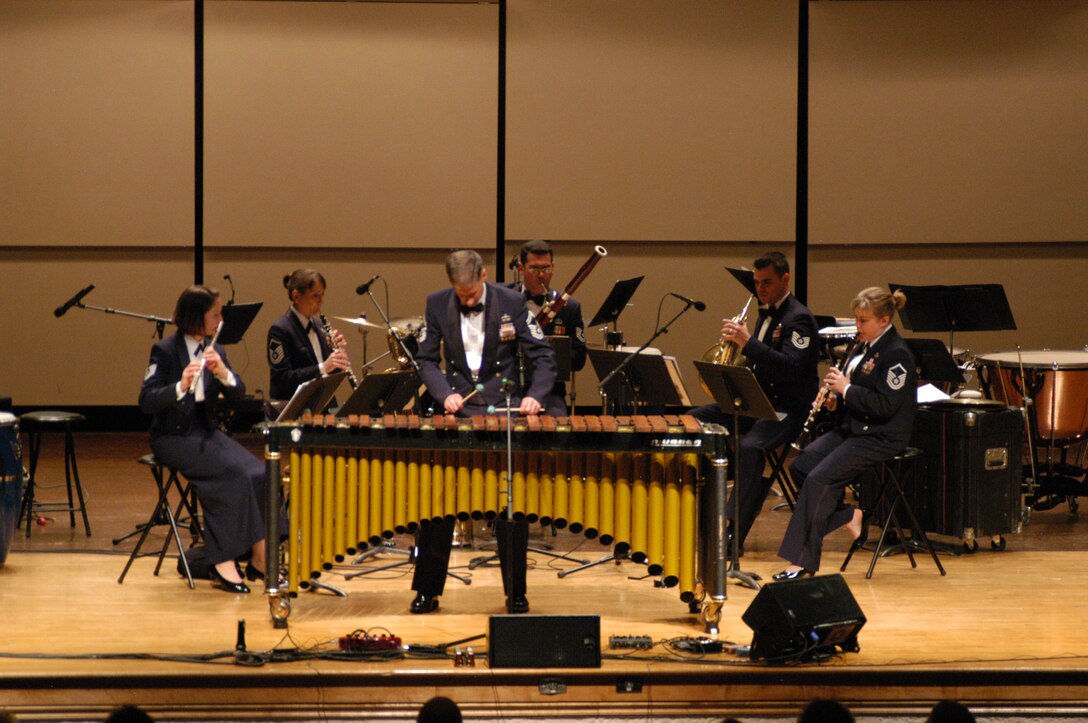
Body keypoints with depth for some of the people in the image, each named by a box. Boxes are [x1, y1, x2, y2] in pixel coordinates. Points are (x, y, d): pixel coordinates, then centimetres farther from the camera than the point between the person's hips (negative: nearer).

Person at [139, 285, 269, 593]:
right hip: (172, 437, -6)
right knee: (233, 473, -29)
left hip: (205, 432, 6)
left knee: (259, 474, -19)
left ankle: (260, 556, -16)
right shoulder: (165, 351, -8)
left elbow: (238, 393, 2)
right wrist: (181, 386, -32)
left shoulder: (214, 351, 10)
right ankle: (223, 562, -25)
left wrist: (223, 373, -18)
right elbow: (146, 401, -16)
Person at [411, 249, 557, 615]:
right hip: (456, 411, 2)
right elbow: (427, 359, 4)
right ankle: (427, 591, 10)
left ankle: (515, 592, 11)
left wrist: (534, 394, -19)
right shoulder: (436, 304, 0)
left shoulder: (513, 303, -6)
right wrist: (444, 393, -14)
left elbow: (542, 356, -2)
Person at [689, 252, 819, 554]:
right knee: (692, 420, 0)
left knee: (749, 447, -36)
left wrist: (748, 342, -31)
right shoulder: (766, 313, 15)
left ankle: (732, 533, -37)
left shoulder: (798, 318, -12)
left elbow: (791, 368, -26)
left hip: (788, 410, -10)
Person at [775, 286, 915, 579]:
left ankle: (802, 562, -20)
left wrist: (846, 389, -19)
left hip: (881, 437, -10)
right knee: (800, 465, -6)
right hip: (852, 428, 10)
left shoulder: (897, 354, -15)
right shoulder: (864, 346, 12)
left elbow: (885, 405, -21)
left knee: (819, 478, -22)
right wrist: (834, 393, -1)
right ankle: (847, 516, 7)